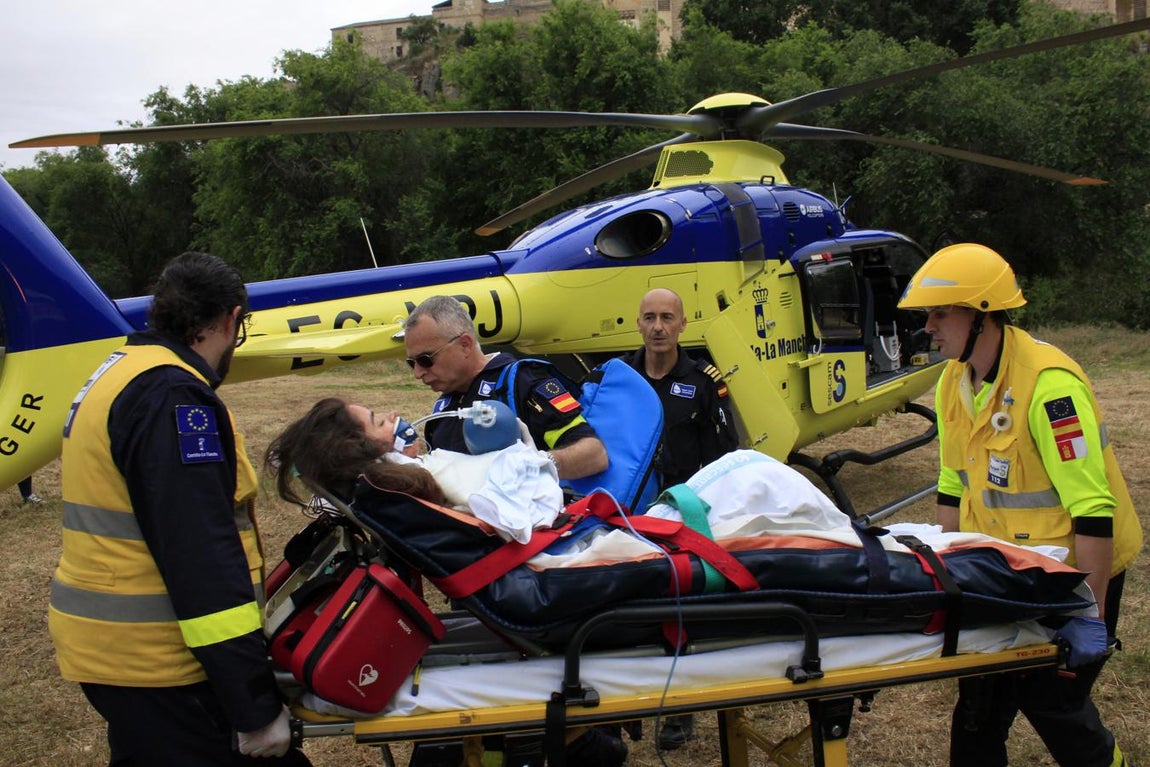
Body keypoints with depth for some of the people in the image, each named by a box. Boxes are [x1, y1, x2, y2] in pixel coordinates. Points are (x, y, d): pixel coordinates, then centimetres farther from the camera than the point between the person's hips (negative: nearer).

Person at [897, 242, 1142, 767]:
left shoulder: (1049, 384, -27)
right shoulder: (954, 382, 0)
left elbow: (1093, 510, -28)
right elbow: (954, 486, 10)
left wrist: (1090, 615, -26)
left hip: (1077, 567, -7)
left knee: (1051, 697, 1)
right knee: (981, 695, 9)